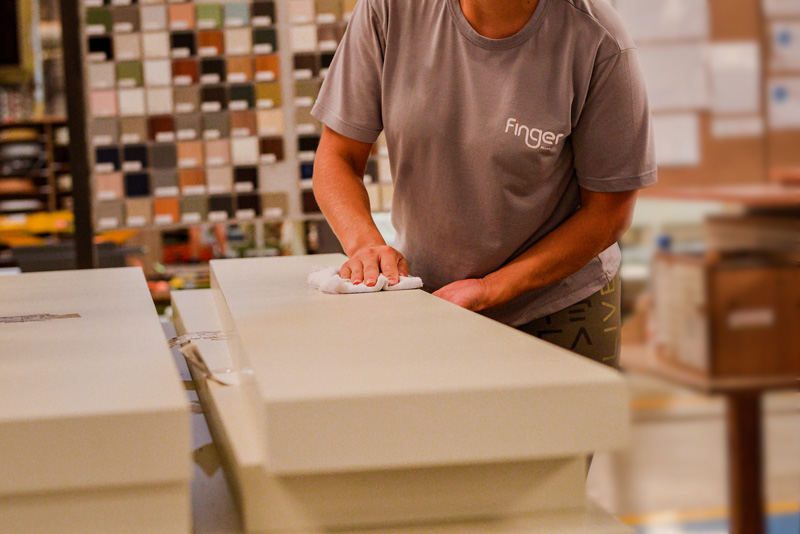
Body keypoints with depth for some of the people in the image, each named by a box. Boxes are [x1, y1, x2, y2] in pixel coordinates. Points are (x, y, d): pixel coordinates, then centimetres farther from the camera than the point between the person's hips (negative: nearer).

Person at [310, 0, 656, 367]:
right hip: (423, 296, 2)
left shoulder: (599, 43, -21)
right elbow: (337, 157, -6)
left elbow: (608, 212, -13)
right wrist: (364, 242, -27)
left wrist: (488, 291, -21)